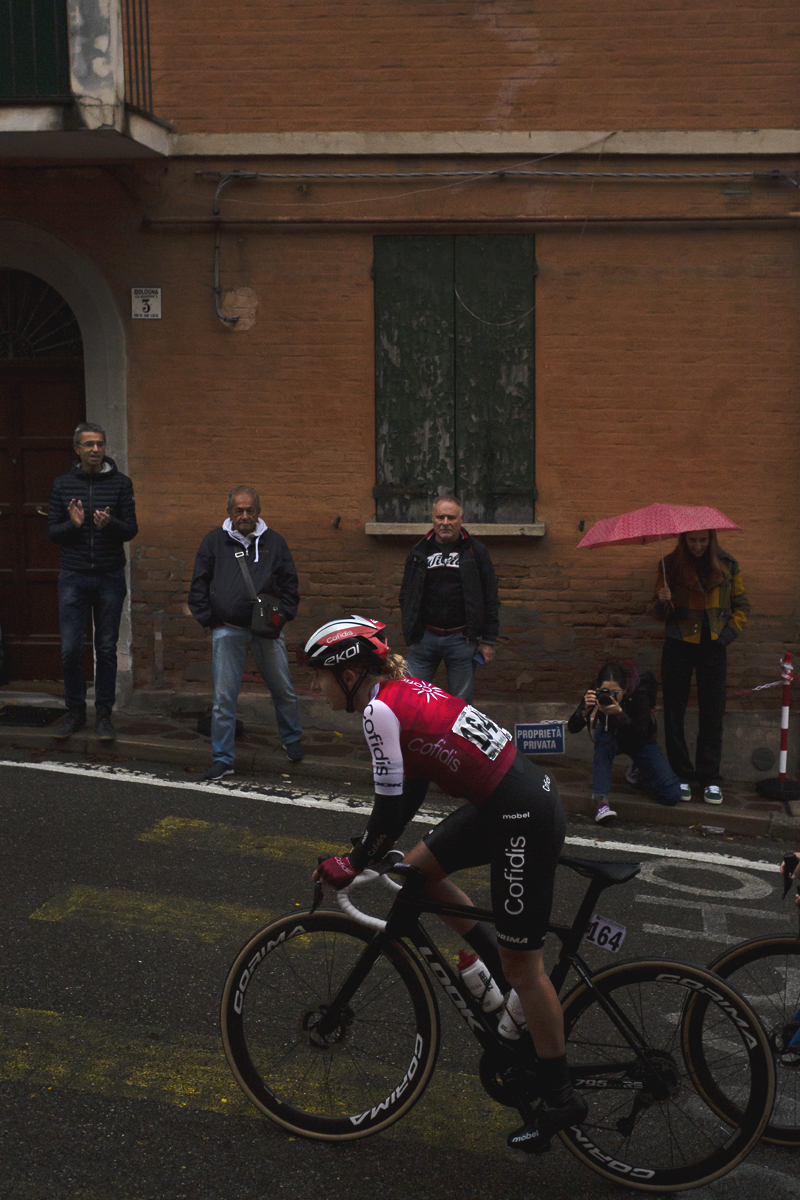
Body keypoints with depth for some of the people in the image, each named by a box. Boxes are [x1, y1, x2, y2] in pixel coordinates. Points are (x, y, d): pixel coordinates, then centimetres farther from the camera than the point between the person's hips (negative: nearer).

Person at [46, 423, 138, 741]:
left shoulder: (120, 483, 1)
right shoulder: (63, 484, 4)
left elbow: (131, 530, 0)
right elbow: (52, 532, 5)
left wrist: (109, 523, -21)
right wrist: (73, 524, -16)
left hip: (110, 577, 0)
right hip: (73, 577, 1)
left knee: (106, 649, 5)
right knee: (70, 649, 0)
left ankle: (103, 714, 16)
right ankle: (75, 711, 17)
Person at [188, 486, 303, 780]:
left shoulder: (274, 541, 8)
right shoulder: (214, 540, 5)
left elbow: (289, 583, 13)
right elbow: (199, 585, 9)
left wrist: (282, 615, -1)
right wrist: (208, 620, 2)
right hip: (227, 630, -1)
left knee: (283, 690, 11)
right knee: (224, 697, -3)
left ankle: (291, 739, 36)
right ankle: (222, 759, 6)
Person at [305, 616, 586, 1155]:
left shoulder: (380, 709, -14)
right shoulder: (405, 691, 13)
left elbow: (391, 807, -13)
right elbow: (411, 790, 18)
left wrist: (352, 864, 1)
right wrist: (368, 854, 18)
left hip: (524, 818, -9)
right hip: (505, 800, 10)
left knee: (521, 966, 3)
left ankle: (561, 1099, 18)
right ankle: (505, 973, 26)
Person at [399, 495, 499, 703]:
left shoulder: (476, 551, 3)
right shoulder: (419, 552, 9)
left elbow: (490, 598, 3)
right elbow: (406, 596, 16)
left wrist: (488, 640, -1)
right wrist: (410, 632, 8)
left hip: (462, 639, -2)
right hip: (425, 637, 2)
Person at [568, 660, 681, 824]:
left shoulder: (639, 693, -34)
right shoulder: (596, 693, -27)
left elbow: (641, 736, -40)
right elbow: (572, 728, -28)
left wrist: (619, 713, -53)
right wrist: (586, 709, -46)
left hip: (641, 742, -1)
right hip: (611, 737, 1)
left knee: (672, 796, -14)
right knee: (603, 738, -39)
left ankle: (639, 770, 18)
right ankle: (600, 801, -38)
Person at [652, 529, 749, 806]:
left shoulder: (727, 566, 3)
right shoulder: (671, 565, 1)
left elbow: (741, 606, 12)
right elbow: (660, 614, 4)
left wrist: (728, 634, -2)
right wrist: (663, 602, -18)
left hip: (712, 648, 0)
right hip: (678, 646, 0)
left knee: (712, 715, 2)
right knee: (674, 713, 1)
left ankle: (710, 779, 12)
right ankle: (681, 776, 13)